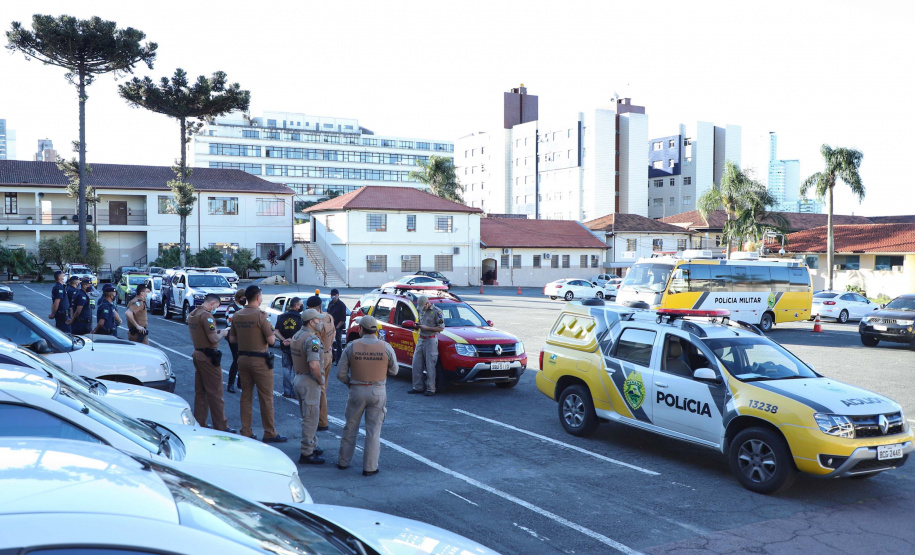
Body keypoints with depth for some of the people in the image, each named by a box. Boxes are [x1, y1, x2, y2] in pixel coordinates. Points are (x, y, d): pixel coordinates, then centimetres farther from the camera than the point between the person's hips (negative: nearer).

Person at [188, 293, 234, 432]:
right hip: (208, 357, -9)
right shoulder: (206, 316, -18)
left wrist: (216, 332, 14)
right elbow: (213, 339, -22)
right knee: (215, 393, -3)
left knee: (200, 392, 14)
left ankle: (199, 424, 19)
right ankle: (221, 426, 2)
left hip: (197, 354, 9)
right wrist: (222, 333, -2)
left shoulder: (192, 315, 12)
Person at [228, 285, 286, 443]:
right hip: (259, 360, -7)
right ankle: (269, 433, 6)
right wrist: (273, 334, 5)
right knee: (266, 398, 1)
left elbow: (232, 338, 12)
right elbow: (271, 340, -15)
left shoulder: (237, 315, 5)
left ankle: (246, 431, 16)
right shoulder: (260, 315, -15)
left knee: (246, 396, 12)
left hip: (242, 358, 7)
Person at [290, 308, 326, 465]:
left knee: (307, 417, 20)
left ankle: (312, 446, 32)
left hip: (298, 377, 10)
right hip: (309, 381, -10)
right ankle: (307, 454, 2)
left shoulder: (297, 335, 9)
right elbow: (314, 365, -30)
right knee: (310, 418, -2)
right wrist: (321, 381, -18)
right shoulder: (312, 340, -22)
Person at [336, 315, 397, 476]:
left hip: (357, 391, 0)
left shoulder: (351, 347, -8)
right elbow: (393, 371, 3)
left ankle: (343, 461, 27)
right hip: (378, 392, 0)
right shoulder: (386, 347, -8)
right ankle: (370, 467, 8)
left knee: (350, 428, 16)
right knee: (373, 430, 7)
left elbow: (341, 374, -6)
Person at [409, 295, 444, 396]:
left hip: (431, 340, -7)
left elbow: (441, 328, -13)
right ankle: (418, 387, 14)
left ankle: (430, 389, 2)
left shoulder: (436, 311, -10)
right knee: (416, 364, 6)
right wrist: (418, 326, 4)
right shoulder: (422, 311, 13)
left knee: (430, 366, -5)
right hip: (421, 339, 8)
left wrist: (426, 328, -18)